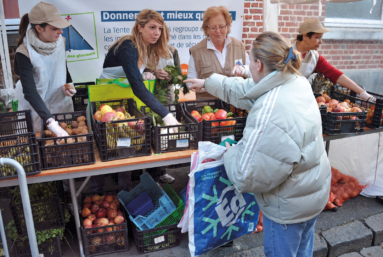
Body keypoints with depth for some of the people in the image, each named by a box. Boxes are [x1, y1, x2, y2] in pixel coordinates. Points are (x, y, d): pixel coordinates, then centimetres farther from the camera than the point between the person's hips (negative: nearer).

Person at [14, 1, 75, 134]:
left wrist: (67, 84, -12)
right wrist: (51, 122, -41)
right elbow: (29, 92, -32)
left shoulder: (60, 41, -10)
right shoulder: (24, 53, -25)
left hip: (61, 101, 5)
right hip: (36, 106, -4)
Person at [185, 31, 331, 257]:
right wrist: (207, 83, 17)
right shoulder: (297, 82, -6)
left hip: (289, 208, -8)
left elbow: (247, 176, -32)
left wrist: (231, 153, -11)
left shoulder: (269, 114, -36)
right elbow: (246, 90, 8)